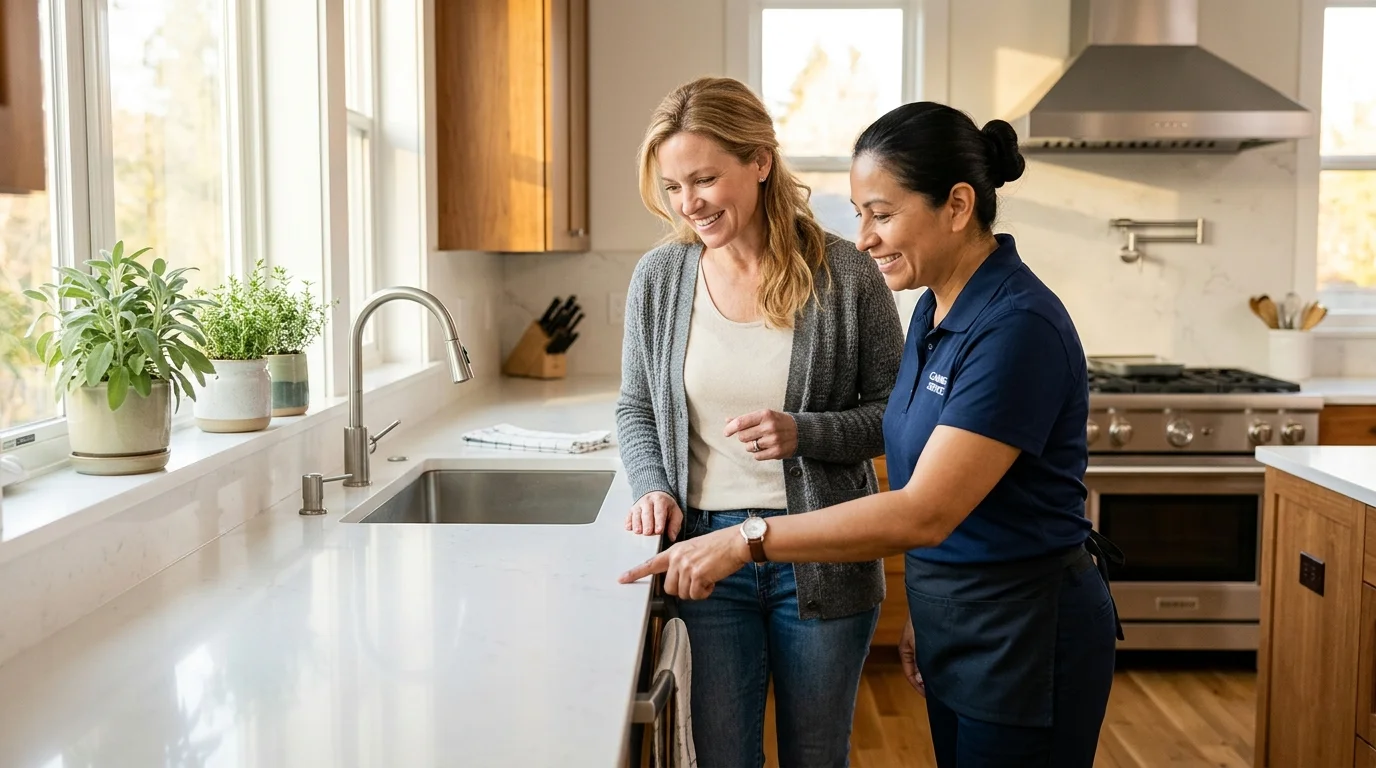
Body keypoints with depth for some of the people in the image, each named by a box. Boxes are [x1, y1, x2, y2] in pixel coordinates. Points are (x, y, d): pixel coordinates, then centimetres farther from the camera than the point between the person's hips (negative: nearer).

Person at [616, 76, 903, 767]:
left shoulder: (846, 275, -9)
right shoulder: (657, 278, -1)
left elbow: (896, 412, -2)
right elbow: (635, 411, 10)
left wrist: (803, 433, -19)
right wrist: (654, 488, -9)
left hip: (821, 557, -1)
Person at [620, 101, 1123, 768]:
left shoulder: (1018, 326, -24)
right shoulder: (936, 308, 4)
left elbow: (924, 513, -29)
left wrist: (746, 540, -29)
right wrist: (924, 610, 14)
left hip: (1025, 632, -8)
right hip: (953, 613, 8)